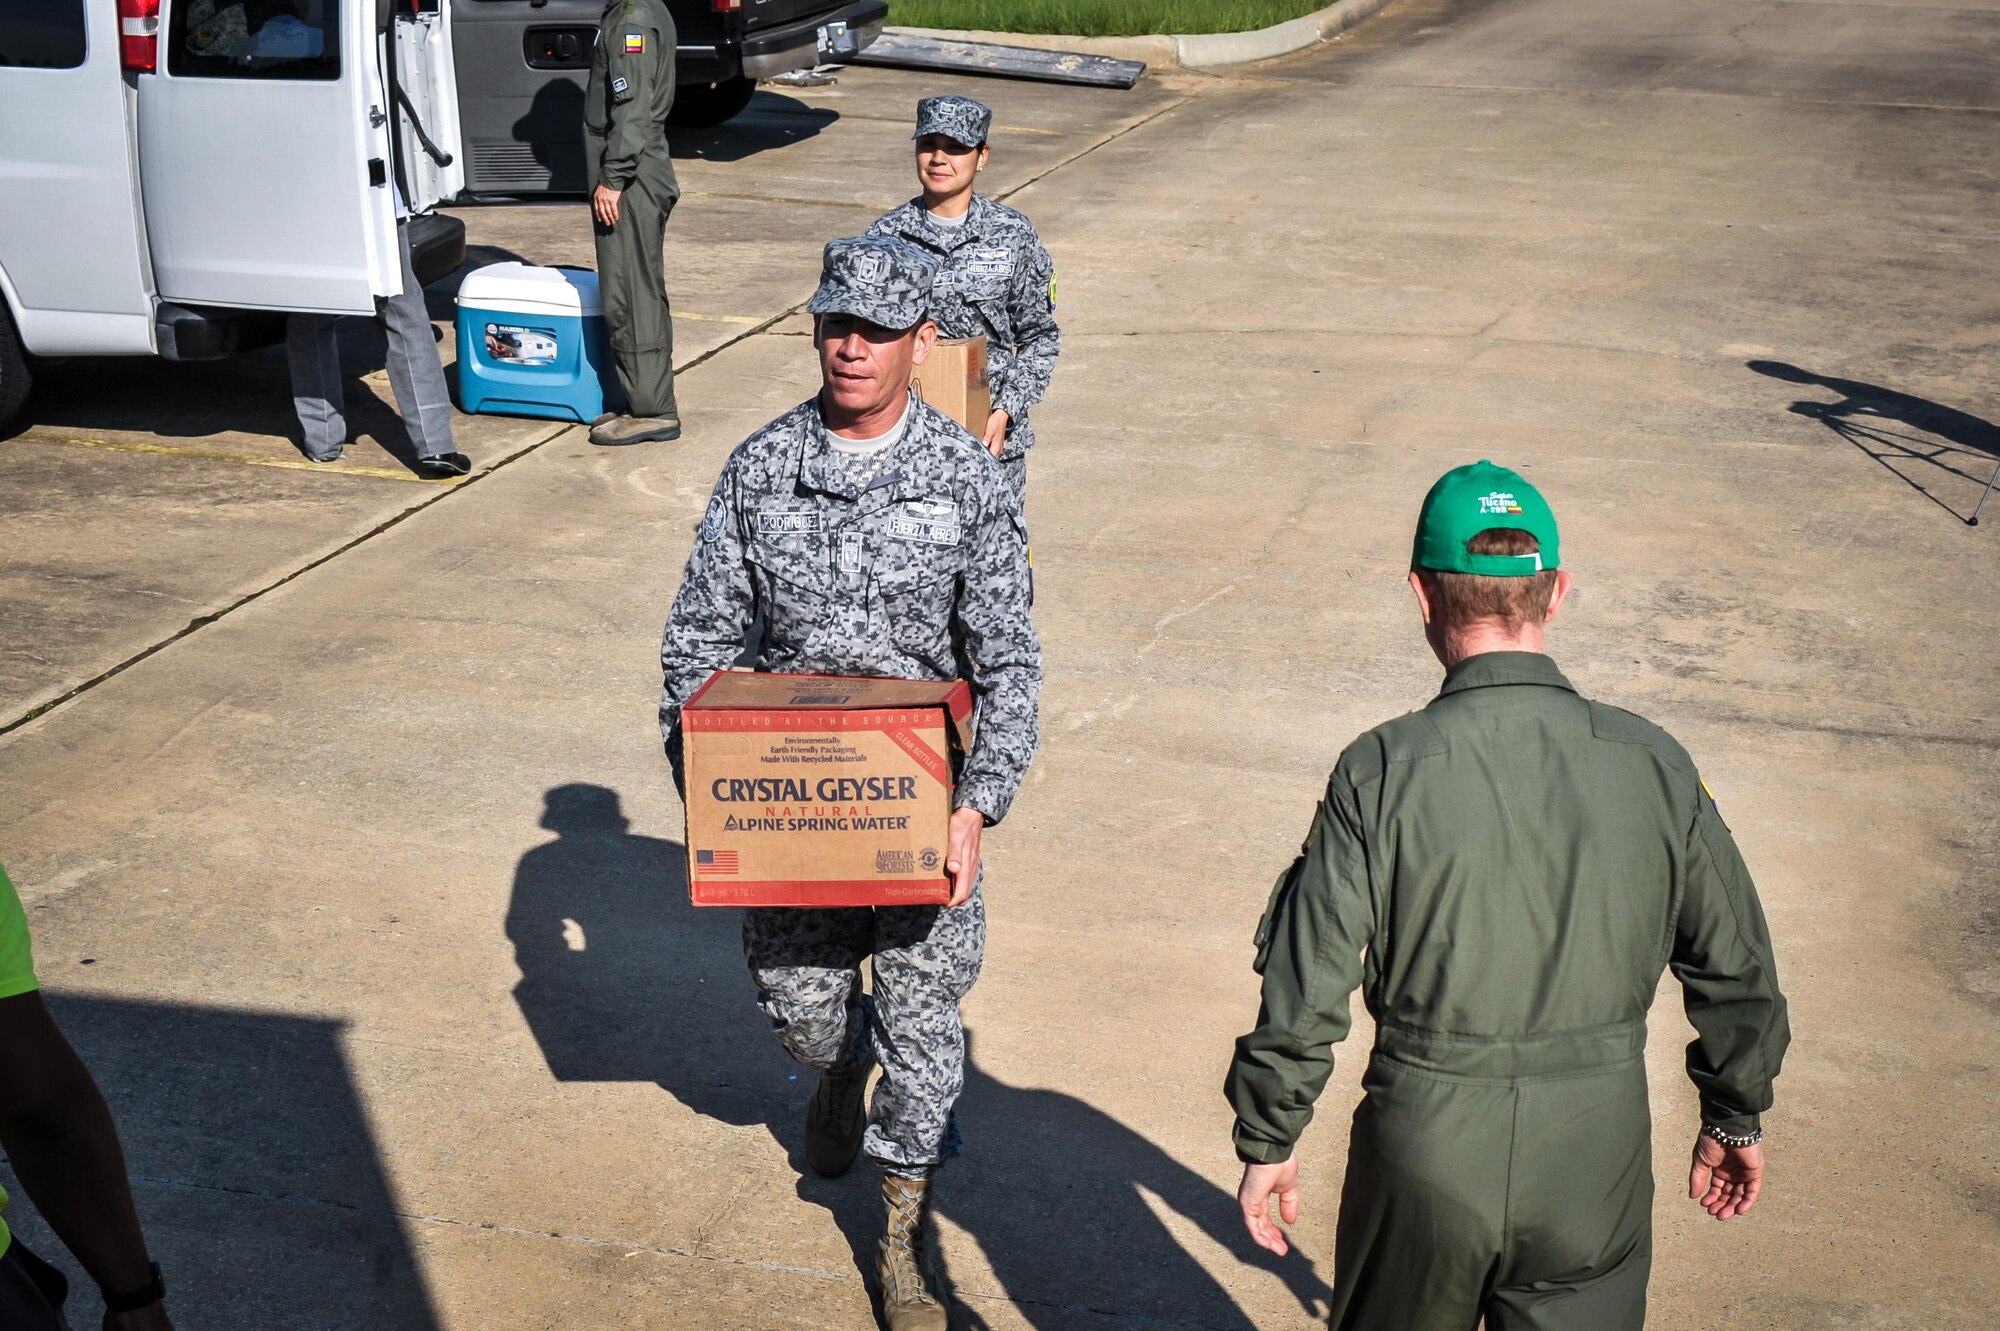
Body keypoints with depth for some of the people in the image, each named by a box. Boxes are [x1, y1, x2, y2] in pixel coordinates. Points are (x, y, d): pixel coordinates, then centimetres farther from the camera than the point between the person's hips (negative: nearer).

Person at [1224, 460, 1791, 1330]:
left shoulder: (1381, 774, -16)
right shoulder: (1656, 767, -8)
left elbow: (1305, 990, -13)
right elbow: (1734, 971, 2)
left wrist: (1267, 1140, 2)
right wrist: (1736, 1119, 18)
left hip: (1427, 1143, -1)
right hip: (1597, 1157, 2)